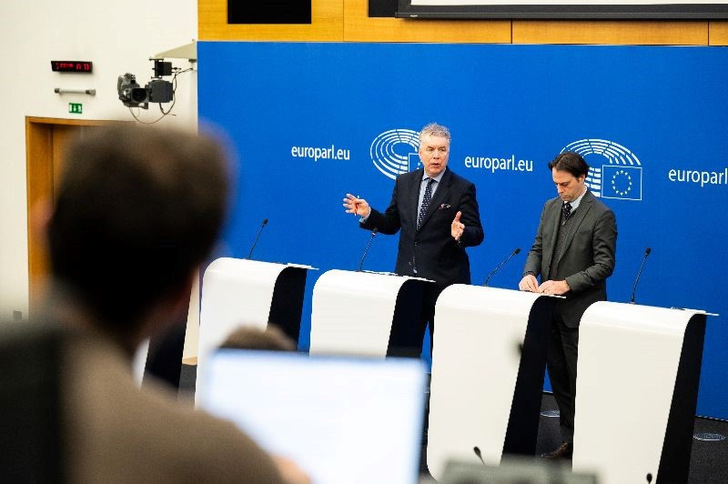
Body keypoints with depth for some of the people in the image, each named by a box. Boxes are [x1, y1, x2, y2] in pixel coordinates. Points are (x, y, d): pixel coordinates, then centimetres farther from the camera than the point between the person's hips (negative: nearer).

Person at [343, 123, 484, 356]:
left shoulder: (463, 188, -5)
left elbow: (477, 234, -8)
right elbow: (391, 224, 14)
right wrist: (368, 214, -3)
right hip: (407, 278, 4)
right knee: (401, 346, 7)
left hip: (445, 282, -4)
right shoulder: (404, 182, 8)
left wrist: (461, 234, -29)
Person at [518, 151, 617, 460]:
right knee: (558, 379, 11)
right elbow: (538, 248, 16)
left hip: (579, 311, -7)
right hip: (551, 307, 7)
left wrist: (567, 284, -21)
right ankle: (569, 441, 20)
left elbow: (604, 265, -13)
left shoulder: (601, 215, -10)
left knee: (580, 382, -4)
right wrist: (530, 273, -5)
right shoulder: (551, 208, 11)